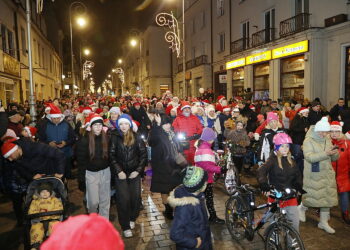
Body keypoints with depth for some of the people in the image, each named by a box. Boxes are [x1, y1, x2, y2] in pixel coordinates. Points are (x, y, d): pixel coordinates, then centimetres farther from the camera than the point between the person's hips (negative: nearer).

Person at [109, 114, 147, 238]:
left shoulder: (137, 138, -1)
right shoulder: (114, 137, -2)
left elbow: (144, 155, 0)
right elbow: (112, 155, -3)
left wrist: (138, 170, -7)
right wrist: (118, 171, -10)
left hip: (134, 173, 1)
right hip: (121, 173, -1)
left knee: (135, 197, 4)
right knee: (123, 199, -1)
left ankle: (132, 219, 30)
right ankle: (125, 226, 13)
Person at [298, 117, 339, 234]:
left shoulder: (328, 140, 8)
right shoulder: (309, 141, -10)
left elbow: (334, 158, 10)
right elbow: (309, 157, -23)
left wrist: (335, 153, -13)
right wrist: (325, 154, -30)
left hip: (327, 173, 6)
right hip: (314, 174, -6)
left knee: (328, 196, 8)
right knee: (312, 195, 1)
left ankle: (323, 222, 23)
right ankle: (302, 208, 33)